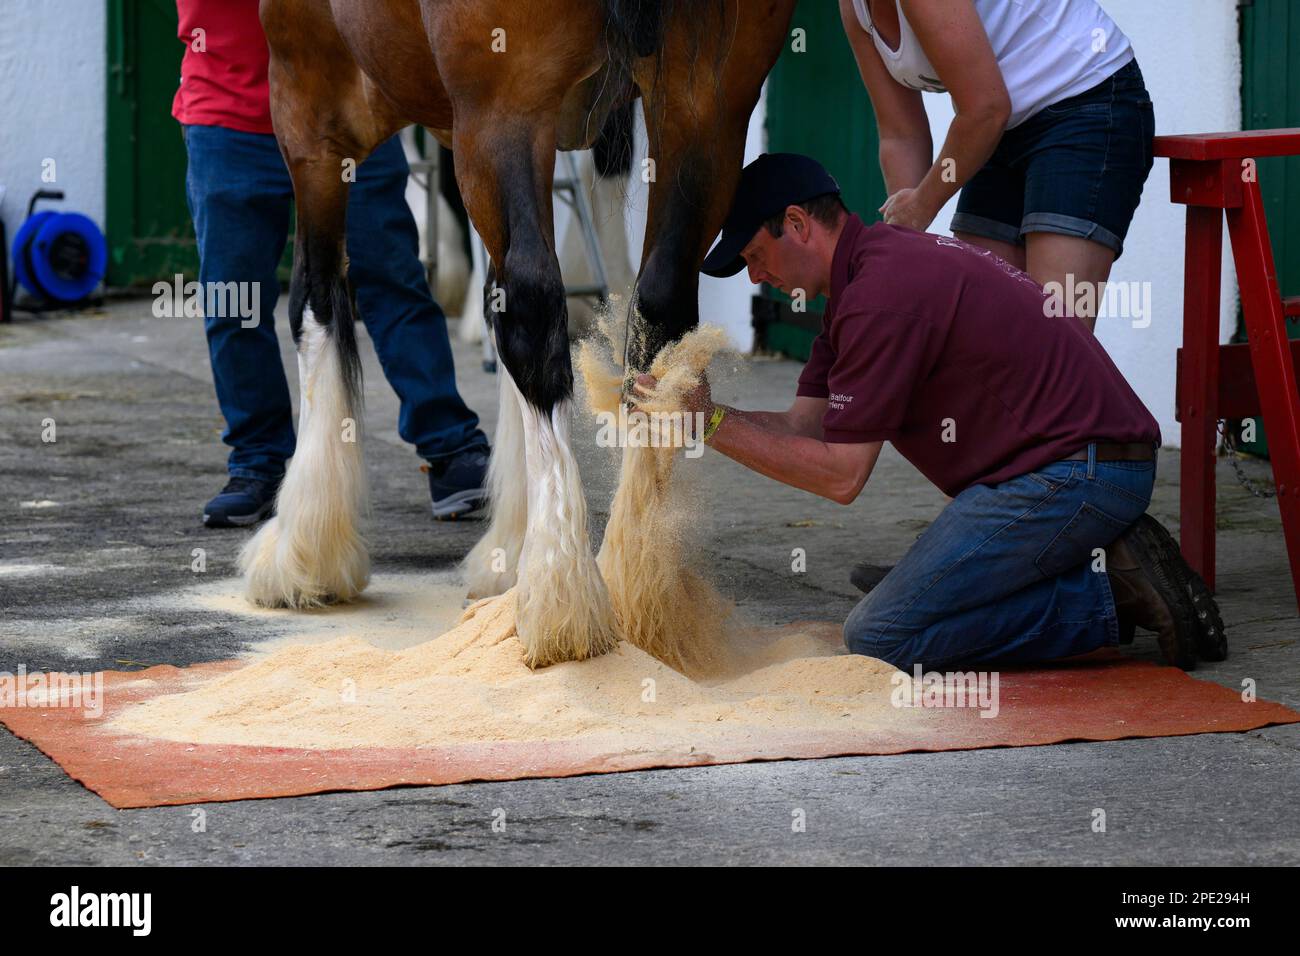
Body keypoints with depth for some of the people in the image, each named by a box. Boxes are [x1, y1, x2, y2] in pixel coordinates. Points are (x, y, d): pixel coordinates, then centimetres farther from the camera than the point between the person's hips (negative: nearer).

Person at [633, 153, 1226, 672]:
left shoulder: (881, 292, -17)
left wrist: (713, 423, -11)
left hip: (1072, 475, -11)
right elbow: (802, 426, 14)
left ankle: (1108, 596, -9)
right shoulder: (879, 260, 17)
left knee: (880, 638, -12)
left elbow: (840, 475, -15)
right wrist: (694, 410, 1)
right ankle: (1110, 570, 8)